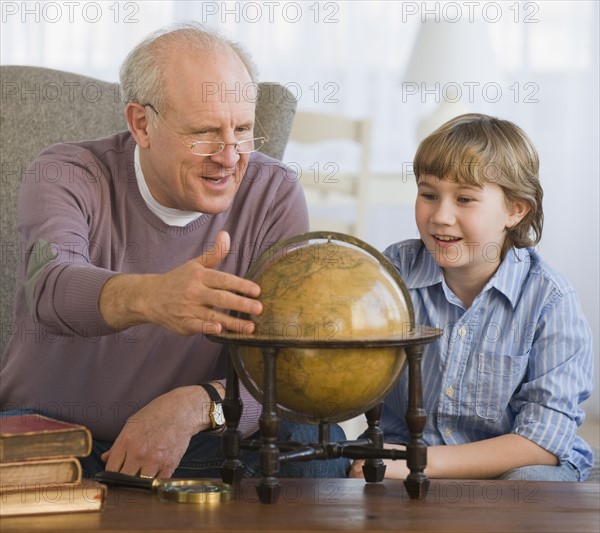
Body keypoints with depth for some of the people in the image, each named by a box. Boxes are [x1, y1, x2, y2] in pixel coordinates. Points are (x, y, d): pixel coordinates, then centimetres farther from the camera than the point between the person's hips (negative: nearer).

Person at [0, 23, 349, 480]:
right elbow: (53, 287, -33)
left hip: (196, 448, 2)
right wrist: (150, 297, -57)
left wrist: (194, 407, -36)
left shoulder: (274, 195, -5)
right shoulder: (66, 175, -9)